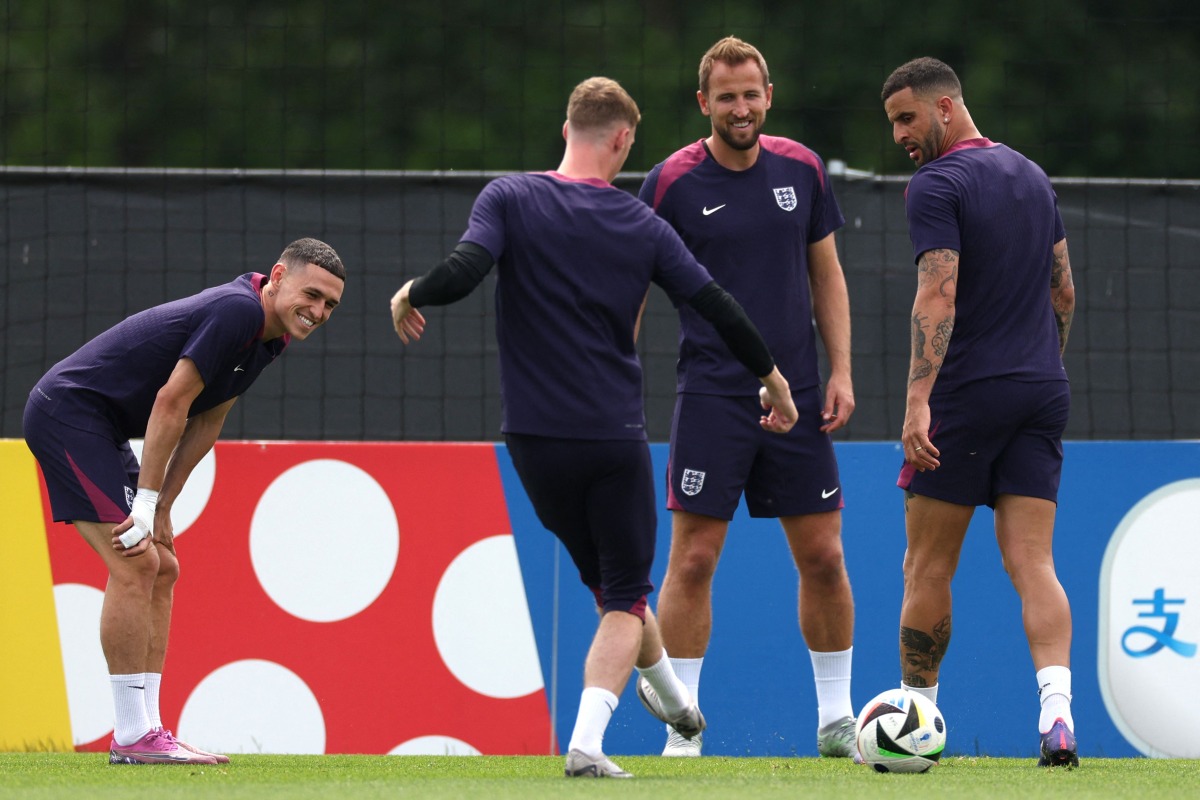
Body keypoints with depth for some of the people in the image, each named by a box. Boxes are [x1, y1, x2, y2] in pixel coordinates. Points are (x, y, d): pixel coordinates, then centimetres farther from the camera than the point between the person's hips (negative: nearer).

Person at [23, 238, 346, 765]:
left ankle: (144, 730, 9)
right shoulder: (238, 311, -22)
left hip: (99, 427, 11)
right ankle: (132, 737, -14)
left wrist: (161, 508, 6)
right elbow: (170, 403, -23)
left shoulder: (267, 336, 9)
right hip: (68, 411, -11)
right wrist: (147, 504, -19)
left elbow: (206, 421, 13)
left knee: (160, 570, 9)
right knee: (135, 566, -16)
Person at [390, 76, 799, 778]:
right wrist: (773, 378, 19)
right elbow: (717, 306, 3)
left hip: (537, 438, 1)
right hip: (616, 436, -1)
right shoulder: (641, 224, 0)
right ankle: (587, 743, -11)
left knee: (608, 579, 22)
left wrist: (411, 295, 1)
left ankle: (673, 700, 40)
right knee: (623, 596, 6)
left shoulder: (511, 199, -5)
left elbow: (462, 273, -21)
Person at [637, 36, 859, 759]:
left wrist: (841, 371, 4)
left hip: (798, 397, 3)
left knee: (823, 557, 5)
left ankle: (837, 721, 17)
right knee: (693, 559, -6)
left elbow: (826, 275, 13)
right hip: (712, 396, -3)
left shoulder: (801, 170, 5)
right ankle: (683, 731, 0)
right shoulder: (673, 183, -6)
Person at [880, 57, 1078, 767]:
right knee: (1033, 563, -1)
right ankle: (1058, 712, -20)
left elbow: (938, 296, -19)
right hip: (1043, 391, 6)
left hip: (967, 394, -6)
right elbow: (1064, 290, 19)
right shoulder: (1031, 175, 14)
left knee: (928, 569, 6)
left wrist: (918, 401, -24)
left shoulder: (937, 184, -9)